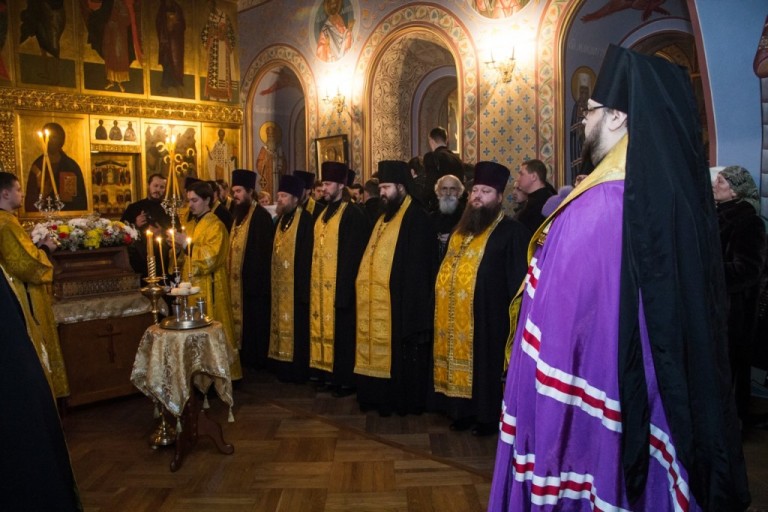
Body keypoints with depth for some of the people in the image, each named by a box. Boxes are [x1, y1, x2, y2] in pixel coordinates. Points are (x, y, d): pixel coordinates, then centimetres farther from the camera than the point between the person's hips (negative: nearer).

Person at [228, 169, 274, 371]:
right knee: (243, 317, 12)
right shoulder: (238, 214, 13)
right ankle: (246, 356, 21)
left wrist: (255, 278, -20)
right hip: (238, 278, 8)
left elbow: (262, 251, -18)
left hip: (253, 278, -8)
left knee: (254, 319, 0)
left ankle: (257, 359, 10)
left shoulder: (260, 215, -13)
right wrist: (231, 273, 11)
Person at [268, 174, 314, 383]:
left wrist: (303, 285, -20)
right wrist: (273, 279, 14)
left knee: (295, 327, -1)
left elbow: (306, 255, -18)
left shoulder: (305, 220, -14)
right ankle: (283, 368, 24)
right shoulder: (281, 219, 13)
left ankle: (298, 370, 10)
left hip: (295, 284, -9)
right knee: (281, 324, 14)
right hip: (280, 283, 9)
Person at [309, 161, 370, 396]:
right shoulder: (322, 214, 15)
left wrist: (344, 286, -19)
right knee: (323, 328, 12)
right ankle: (326, 373, 22)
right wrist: (313, 281, 12)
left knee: (340, 331, -1)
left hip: (339, 286, -8)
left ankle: (344, 379, 9)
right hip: (320, 286, 8)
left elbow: (353, 253, -16)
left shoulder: (352, 214, -10)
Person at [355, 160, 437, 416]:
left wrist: (413, 305, -19)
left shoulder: (416, 218, -12)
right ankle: (382, 396, 22)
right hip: (377, 300, 9)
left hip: (398, 301, -9)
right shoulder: (385, 216, 16)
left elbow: (418, 266, -16)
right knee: (380, 349, 12)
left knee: (399, 353, -1)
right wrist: (364, 285, 15)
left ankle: (404, 401, 11)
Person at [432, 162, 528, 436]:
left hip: (487, 316, -7)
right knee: (460, 362, 13)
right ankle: (464, 412, 25)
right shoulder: (462, 228, 16)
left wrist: (514, 313, -17)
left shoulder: (511, 231, -8)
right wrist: (442, 300, 16)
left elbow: (517, 277, -12)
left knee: (485, 365, 1)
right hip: (454, 316, 7)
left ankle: (488, 416, 16)